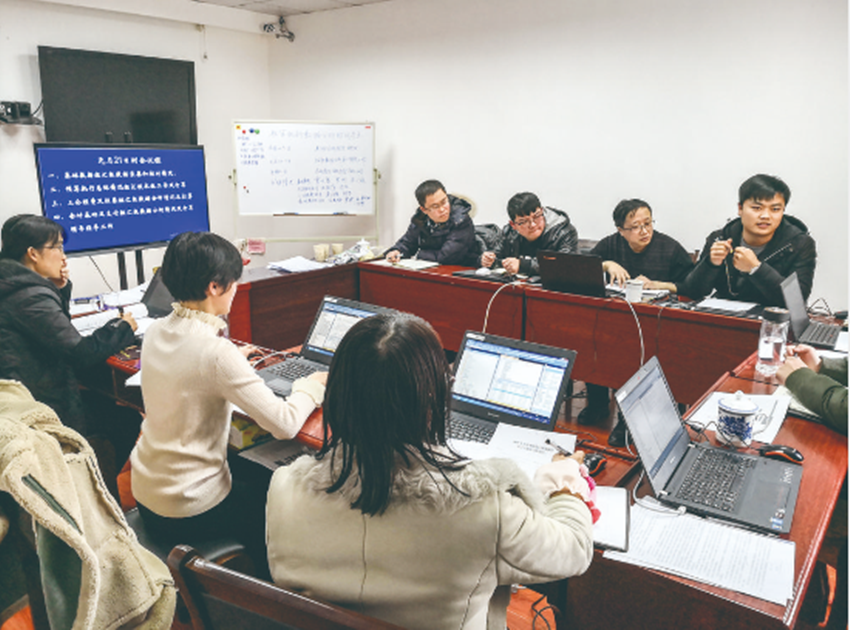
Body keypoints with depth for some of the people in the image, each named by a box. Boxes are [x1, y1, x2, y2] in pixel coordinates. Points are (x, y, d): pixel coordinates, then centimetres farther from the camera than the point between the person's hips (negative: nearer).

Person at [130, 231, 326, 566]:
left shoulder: (155, 331, -3)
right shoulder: (216, 352, -28)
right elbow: (284, 425, -26)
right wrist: (310, 386, -8)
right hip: (186, 514, -8)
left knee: (253, 480, 28)